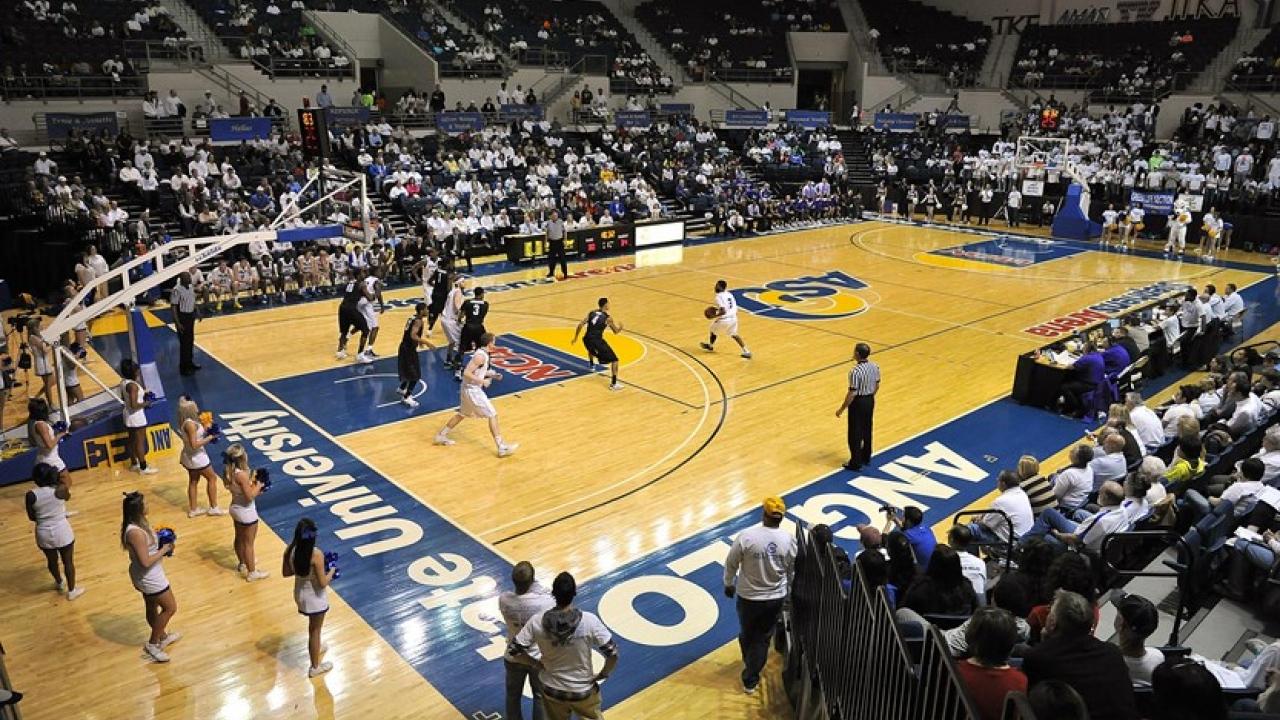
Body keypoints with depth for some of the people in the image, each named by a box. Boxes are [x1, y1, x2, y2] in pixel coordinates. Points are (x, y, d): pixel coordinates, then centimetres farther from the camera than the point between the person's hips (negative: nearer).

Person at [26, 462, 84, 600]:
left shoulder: (31, 495, -13)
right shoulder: (61, 490, -18)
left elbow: (31, 517, -3)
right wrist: (60, 478, 9)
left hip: (43, 533, 3)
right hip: (62, 532, -3)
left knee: (52, 560, 26)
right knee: (68, 561, 14)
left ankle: (59, 583, 49)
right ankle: (72, 590, 26)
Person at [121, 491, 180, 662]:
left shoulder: (137, 524, -4)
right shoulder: (136, 533, -33)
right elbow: (145, 561, -30)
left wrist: (161, 542, -3)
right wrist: (164, 549, -18)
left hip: (146, 576, 9)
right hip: (150, 578, -9)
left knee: (152, 608, 27)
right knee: (170, 608, 8)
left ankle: (163, 637, 47)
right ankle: (152, 645, 20)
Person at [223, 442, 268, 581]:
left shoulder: (228, 471, -6)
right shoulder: (242, 474, -32)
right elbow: (249, 496, -27)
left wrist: (251, 480, 0)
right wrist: (258, 485, -15)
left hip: (235, 508, 9)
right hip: (246, 512, -9)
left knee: (240, 538, 27)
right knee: (248, 543, 7)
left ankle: (242, 563, 48)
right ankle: (252, 572, 22)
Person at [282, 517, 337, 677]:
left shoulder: (290, 550, -14)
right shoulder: (316, 554, -32)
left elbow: (286, 573, 1)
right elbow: (323, 583, -25)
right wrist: (332, 570, -7)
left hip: (300, 593, 6)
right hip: (315, 597, -6)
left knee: (313, 626, 33)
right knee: (315, 630, 15)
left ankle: (316, 647, 58)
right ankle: (315, 667, 33)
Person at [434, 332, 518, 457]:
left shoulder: (482, 353, 8)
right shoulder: (481, 356, -22)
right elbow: (467, 373, -26)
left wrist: (492, 374, 11)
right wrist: (482, 381, -23)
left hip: (469, 389, 10)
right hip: (472, 390, -10)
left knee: (462, 414, 26)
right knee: (492, 415, -6)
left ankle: (441, 435, 37)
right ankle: (502, 447, -6)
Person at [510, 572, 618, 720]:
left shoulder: (537, 621, -21)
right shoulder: (589, 621, -26)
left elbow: (514, 652, -13)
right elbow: (613, 654, -22)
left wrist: (537, 664, 3)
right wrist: (603, 675, -3)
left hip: (552, 690, 2)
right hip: (583, 690, -1)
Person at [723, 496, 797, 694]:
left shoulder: (746, 536, -21)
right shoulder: (789, 539, -14)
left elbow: (731, 563, -9)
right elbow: (791, 569, 1)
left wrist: (729, 584, 10)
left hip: (748, 596, -1)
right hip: (776, 598, 1)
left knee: (747, 634, 24)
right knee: (763, 638, 17)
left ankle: (749, 664, 48)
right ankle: (751, 679, 25)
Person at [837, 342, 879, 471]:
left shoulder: (855, 371, -27)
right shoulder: (875, 367, -3)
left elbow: (852, 393, -24)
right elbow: (877, 386, 8)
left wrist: (842, 409, -15)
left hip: (858, 402, -8)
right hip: (870, 400, 8)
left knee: (855, 434, 4)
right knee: (867, 429, 21)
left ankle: (855, 463, 12)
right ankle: (866, 457, 35)